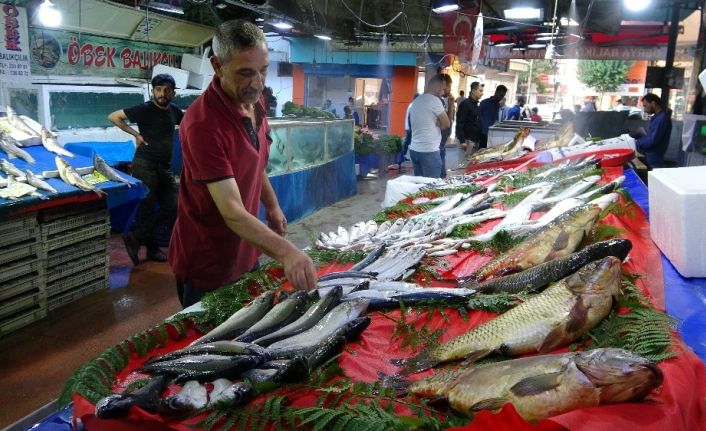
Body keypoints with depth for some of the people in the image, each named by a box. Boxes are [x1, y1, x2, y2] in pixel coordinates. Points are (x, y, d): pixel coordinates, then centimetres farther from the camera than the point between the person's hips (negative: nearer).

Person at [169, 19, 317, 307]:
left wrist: (272, 206, 13)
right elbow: (232, 213, -35)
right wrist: (285, 252, -45)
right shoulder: (202, 124, -30)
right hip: (206, 268, -8)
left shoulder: (255, 102, -3)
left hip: (246, 255, 8)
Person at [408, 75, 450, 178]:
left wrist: (436, 124, 8)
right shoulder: (434, 100, -11)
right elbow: (447, 124, -7)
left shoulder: (416, 101, 15)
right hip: (429, 151, -8)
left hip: (414, 149, 8)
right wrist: (439, 124, 11)